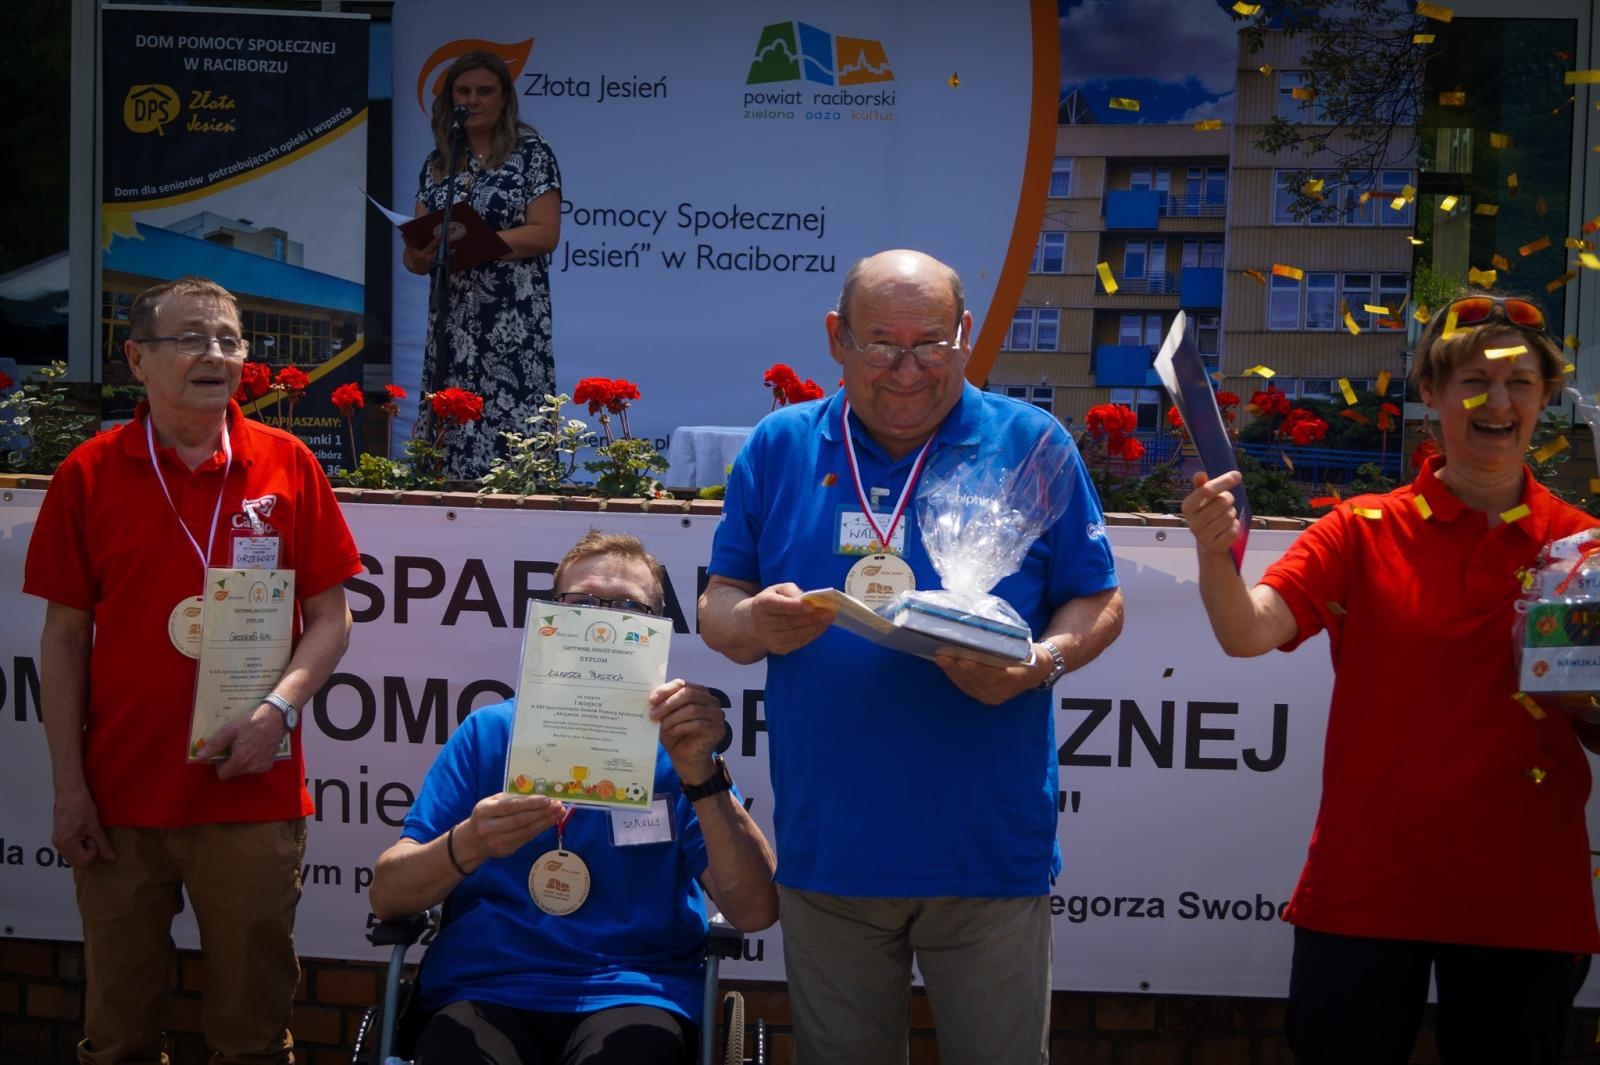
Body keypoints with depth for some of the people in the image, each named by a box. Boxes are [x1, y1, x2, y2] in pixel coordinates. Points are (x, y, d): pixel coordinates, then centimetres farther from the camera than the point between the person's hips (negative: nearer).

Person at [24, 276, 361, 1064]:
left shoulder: (285, 464, 1)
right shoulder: (87, 476, 0)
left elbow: (330, 616, 4)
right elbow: (64, 638, 3)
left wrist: (281, 707, -13)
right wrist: (69, 787, -2)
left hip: (253, 793, 0)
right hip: (119, 795, 0)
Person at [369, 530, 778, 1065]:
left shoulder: (674, 742, 10)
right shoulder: (490, 731, 12)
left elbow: (754, 912, -3)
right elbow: (386, 895, 4)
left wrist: (701, 775, -16)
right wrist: (467, 845, -17)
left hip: (634, 997, 1)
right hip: (485, 990, 0)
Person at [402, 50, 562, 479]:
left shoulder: (531, 153, 1)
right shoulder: (437, 164, 16)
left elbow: (545, 233, -10)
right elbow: (417, 253, 14)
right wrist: (419, 255, -11)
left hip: (513, 320, -5)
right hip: (451, 323, 5)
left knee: (508, 427, -12)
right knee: (450, 432, 1)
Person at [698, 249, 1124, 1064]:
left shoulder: (1031, 445, 1)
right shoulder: (779, 447, 6)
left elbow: (1097, 603, 3)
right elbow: (716, 606, 8)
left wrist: (1041, 663, -18)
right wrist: (755, 623, -15)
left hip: (989, 848, -2)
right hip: (827, 842, 2)